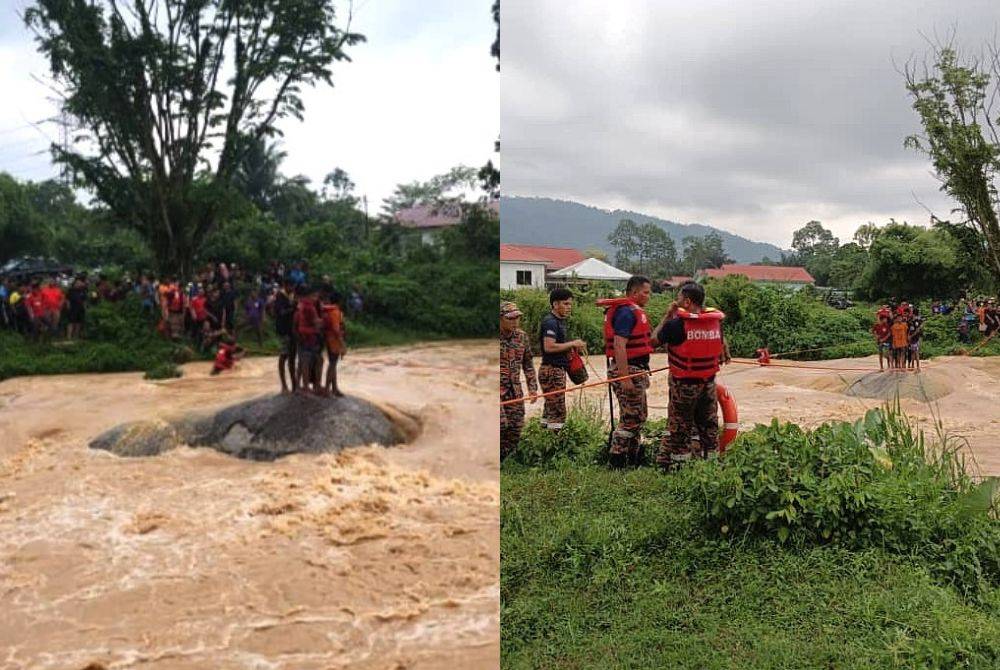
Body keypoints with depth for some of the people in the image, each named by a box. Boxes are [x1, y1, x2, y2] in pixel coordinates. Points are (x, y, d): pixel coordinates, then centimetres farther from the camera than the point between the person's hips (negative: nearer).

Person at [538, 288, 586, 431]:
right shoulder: (550, 322, -14)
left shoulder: (560, 321, 18)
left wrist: (575, 346, 9)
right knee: (558, 412, -9)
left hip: (558, 370, 10)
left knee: (550, 410, 14)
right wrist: (572, 344, -17)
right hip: (551, 370, -10)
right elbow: (549, 347, -25)